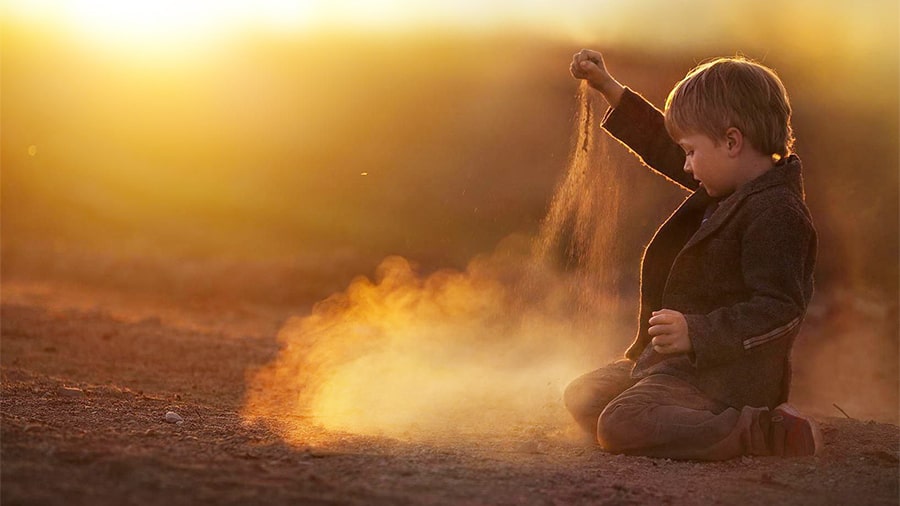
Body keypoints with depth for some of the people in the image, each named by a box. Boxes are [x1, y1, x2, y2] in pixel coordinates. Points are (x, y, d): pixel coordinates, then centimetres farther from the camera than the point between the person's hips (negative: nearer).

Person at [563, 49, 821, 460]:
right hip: (685, 361, 11)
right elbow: (664, 147, 24)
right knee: (582, 397, 17)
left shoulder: (775, 214, -22)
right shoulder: (730, 187, 10)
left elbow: (780, 311, -27)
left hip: (726, 376, -11)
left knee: (620, 426, -29)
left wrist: (697, 334, -32)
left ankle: (770, 432, -20)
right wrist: (608, 88, 25)